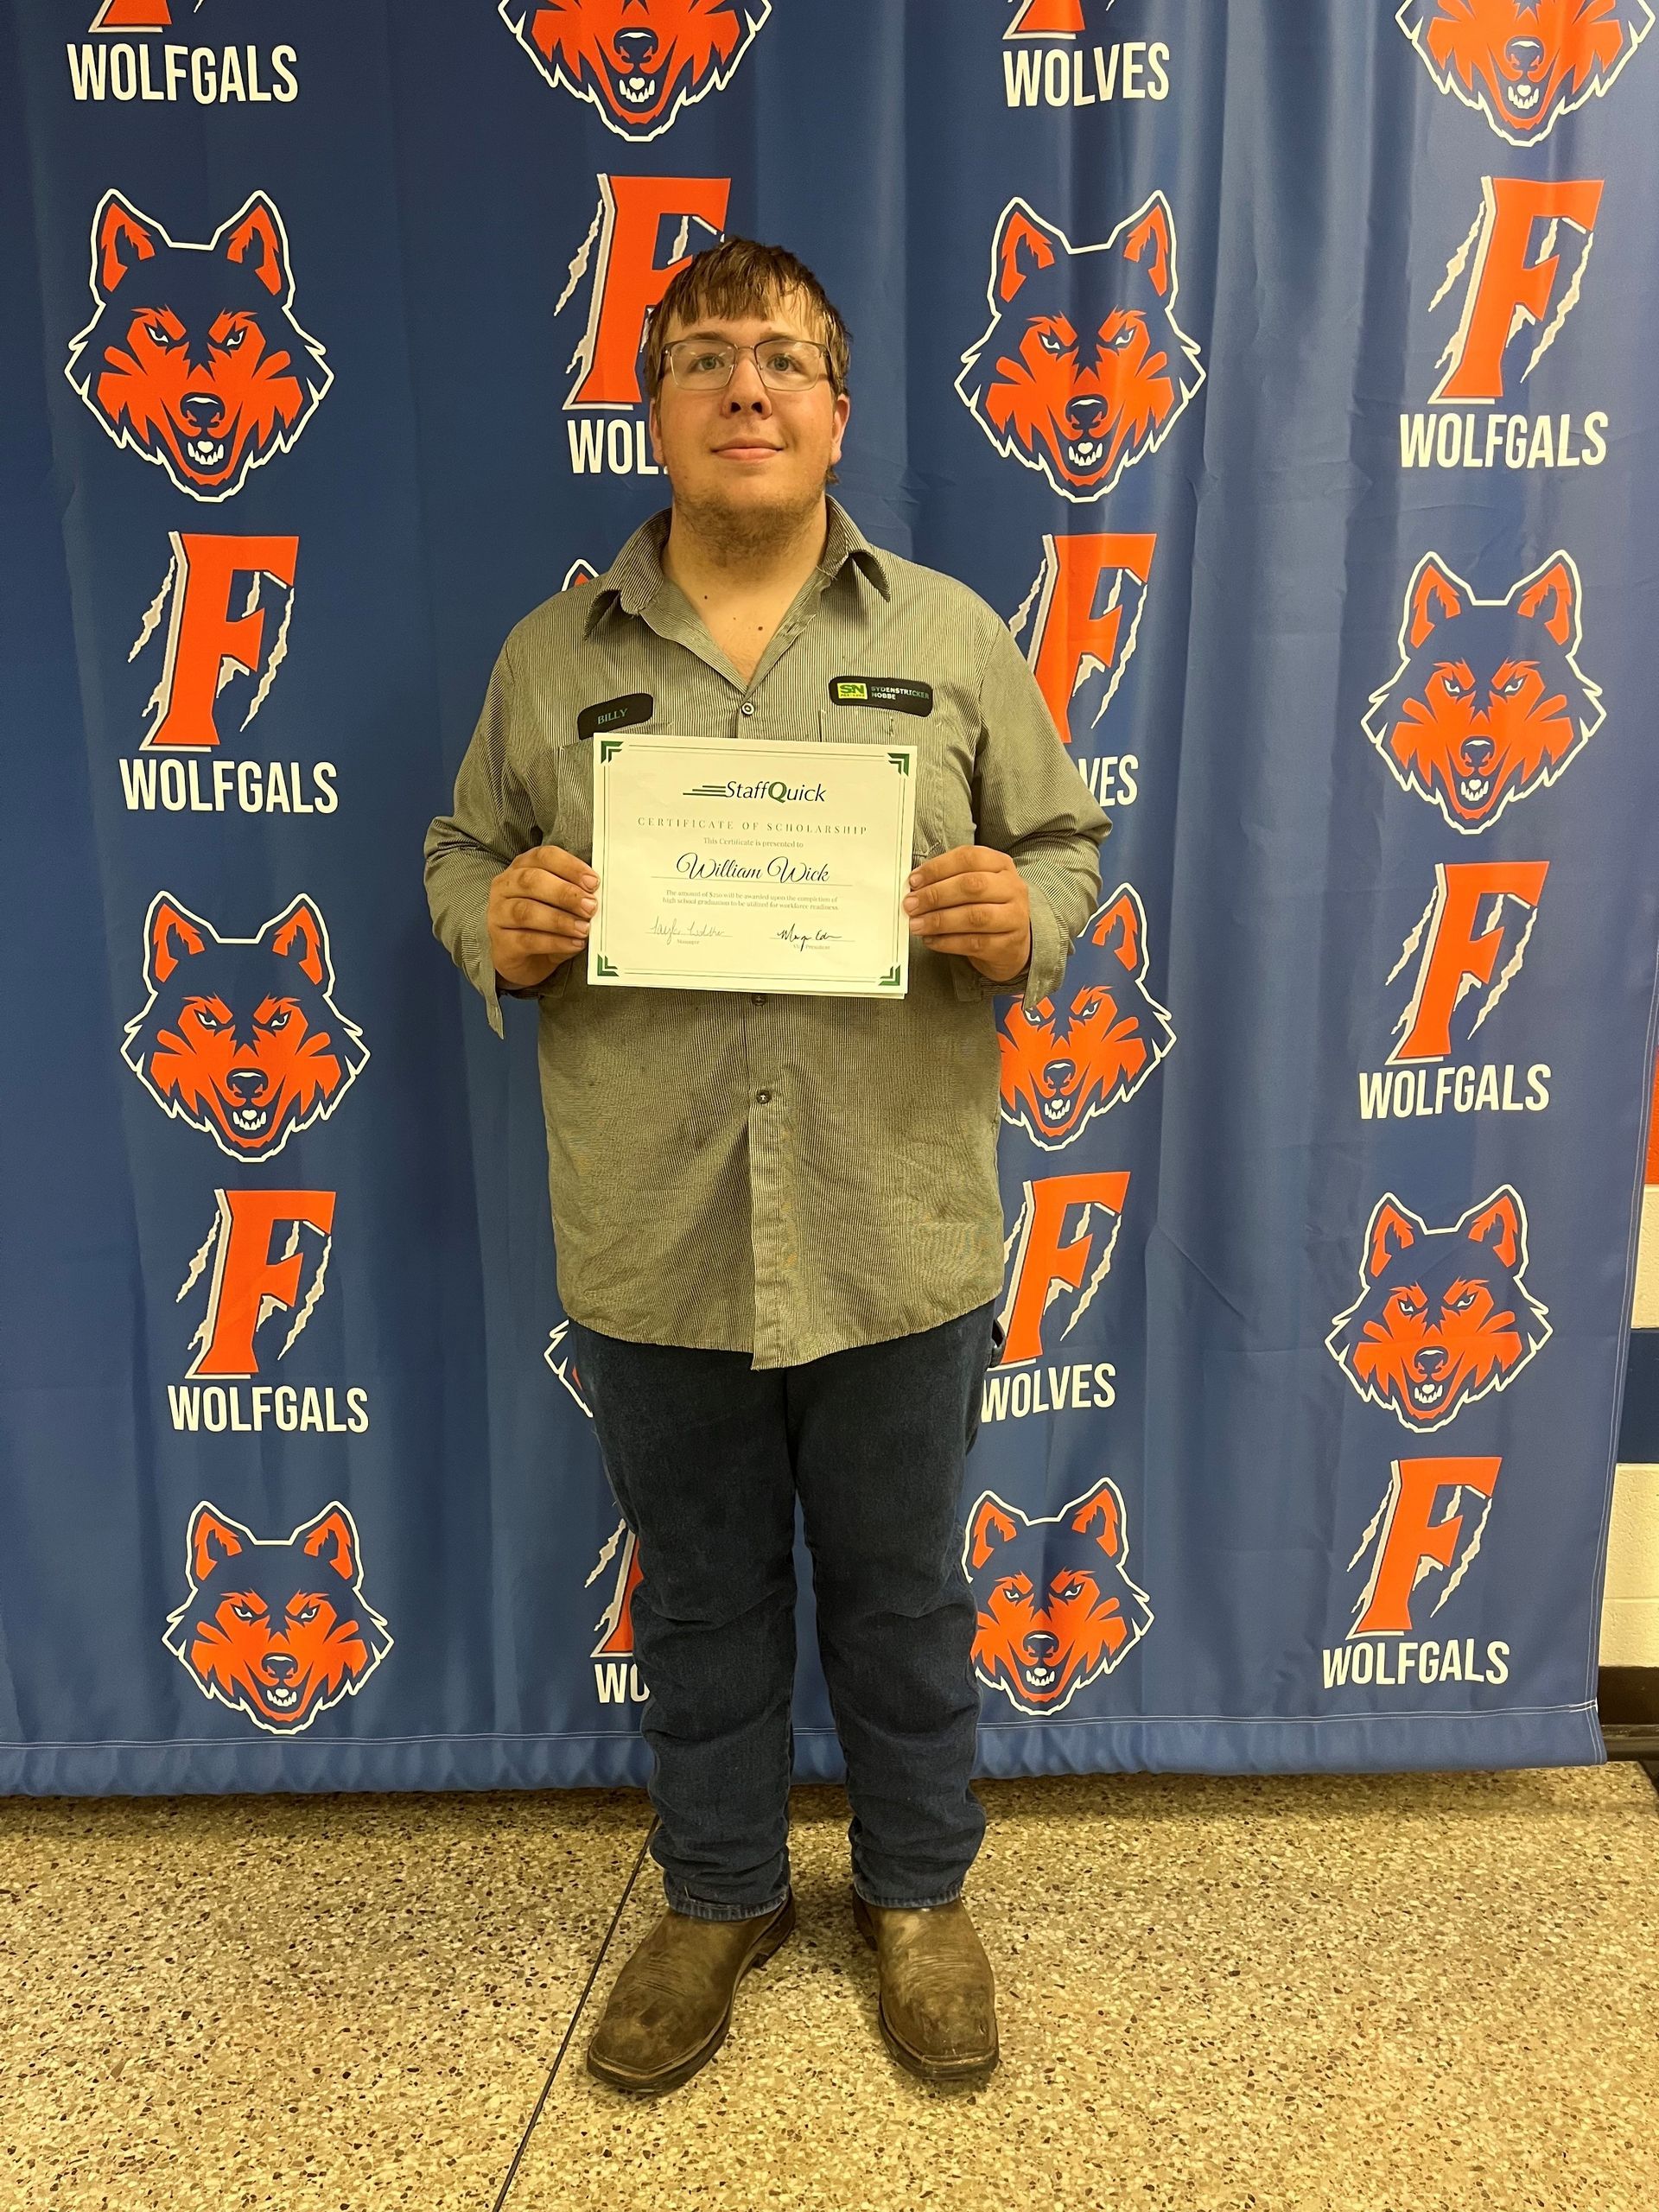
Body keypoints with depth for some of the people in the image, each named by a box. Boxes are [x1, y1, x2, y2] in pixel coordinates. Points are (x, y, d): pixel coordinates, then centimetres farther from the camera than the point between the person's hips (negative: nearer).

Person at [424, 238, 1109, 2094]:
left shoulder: (952, 638, 2)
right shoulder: (551, 655, 4)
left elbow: (1067, 846, 6)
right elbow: (462, 853, 10)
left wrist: (1020, 920, -17)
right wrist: (497, 924, -12)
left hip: (897, 1240, 0)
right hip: (652, 1247, 1)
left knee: (901, 1593, 17)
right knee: (699, 1596, 19)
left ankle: (917, 1892, 43)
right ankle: (719, 1895, 44)